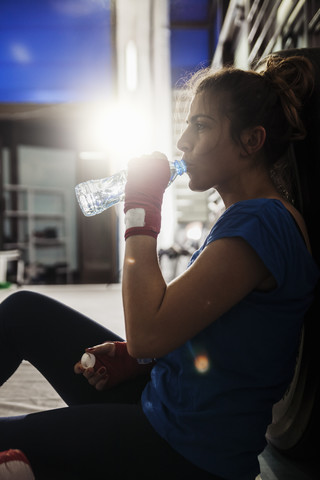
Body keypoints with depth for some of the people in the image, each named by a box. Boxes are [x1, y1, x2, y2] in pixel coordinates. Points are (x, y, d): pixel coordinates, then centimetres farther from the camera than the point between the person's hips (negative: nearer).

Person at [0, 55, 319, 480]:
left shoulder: (261, 223, -23)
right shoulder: (252, 214, 9)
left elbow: (148, 331, -29)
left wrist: (141, 211, -20)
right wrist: (135, 357, -1)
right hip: (166, 400, 9)